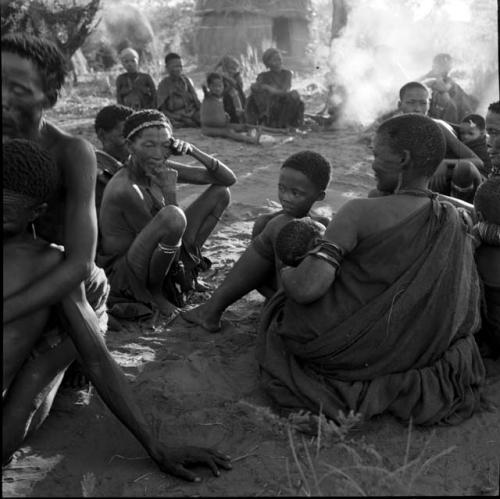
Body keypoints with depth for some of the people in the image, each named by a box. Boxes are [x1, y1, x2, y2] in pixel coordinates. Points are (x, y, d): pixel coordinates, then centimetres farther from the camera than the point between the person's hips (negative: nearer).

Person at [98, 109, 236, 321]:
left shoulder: (160, 169, -2)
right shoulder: (123, 189, -26)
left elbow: (229, 179, -1)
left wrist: (192, 151, -14)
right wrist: (170, 191, -23)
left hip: (153, 260, 8)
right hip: (122, 277, -8)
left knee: (220, 192, 6)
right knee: (173, 216, -39)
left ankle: (187, 270, 7)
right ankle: (154, 291, -13)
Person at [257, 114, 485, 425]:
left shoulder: (361, 213, -25)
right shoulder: (457, 225, -8)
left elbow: (307, 288, -31)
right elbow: (468, 315, 1)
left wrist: (287, 274, -8)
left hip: (347, 353, -6)